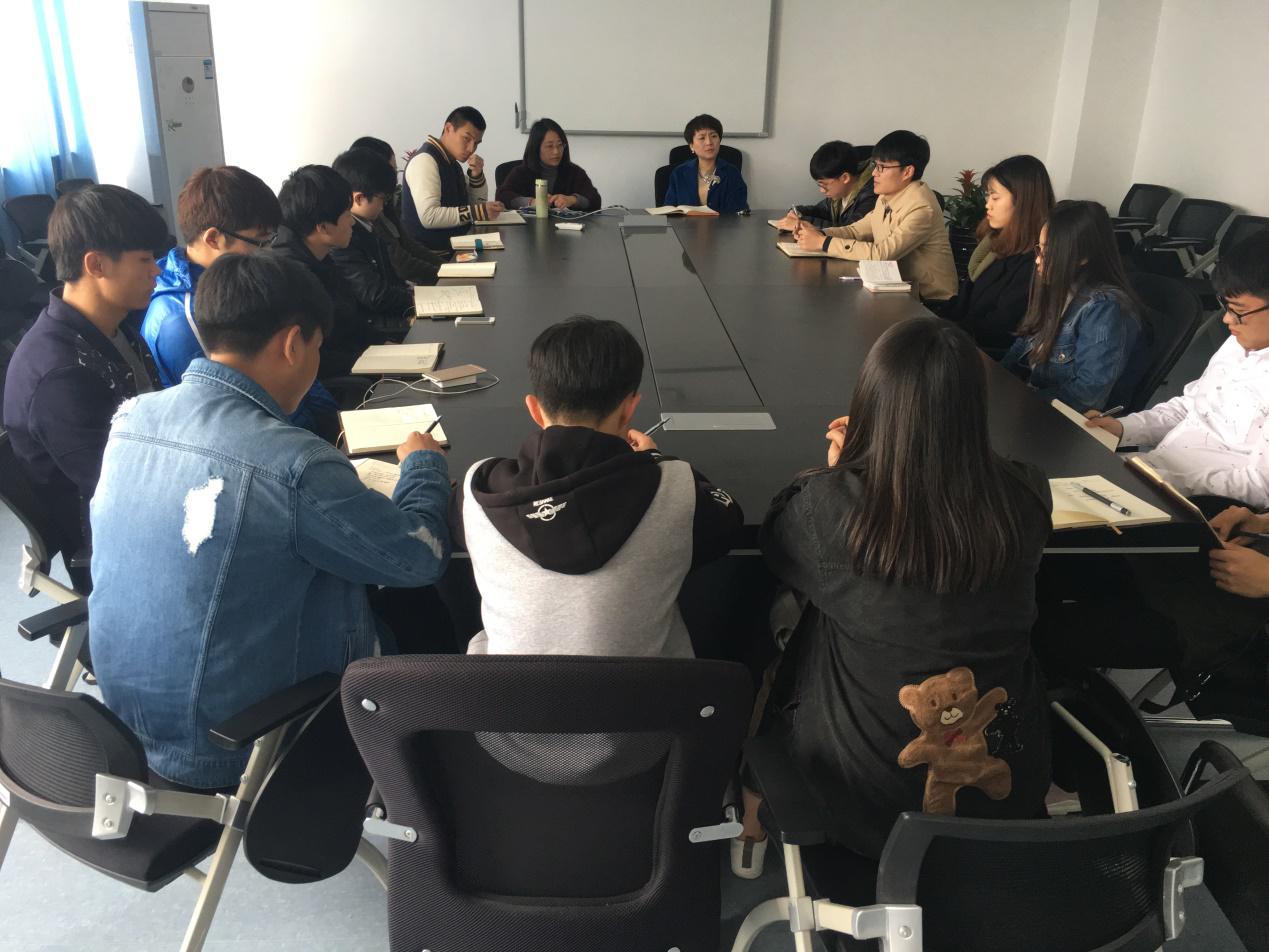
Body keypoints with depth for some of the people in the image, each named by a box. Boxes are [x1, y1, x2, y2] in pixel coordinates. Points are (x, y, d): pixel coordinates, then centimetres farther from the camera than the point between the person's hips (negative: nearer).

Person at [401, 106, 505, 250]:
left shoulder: (451, 162, 14)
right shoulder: (425, 160, -13)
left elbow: (477, 202, 21)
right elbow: (429, 216, -25)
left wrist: (477, 175, 2)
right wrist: (477, 212, -26)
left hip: (454, 246, 9)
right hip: (429, 253, -9)